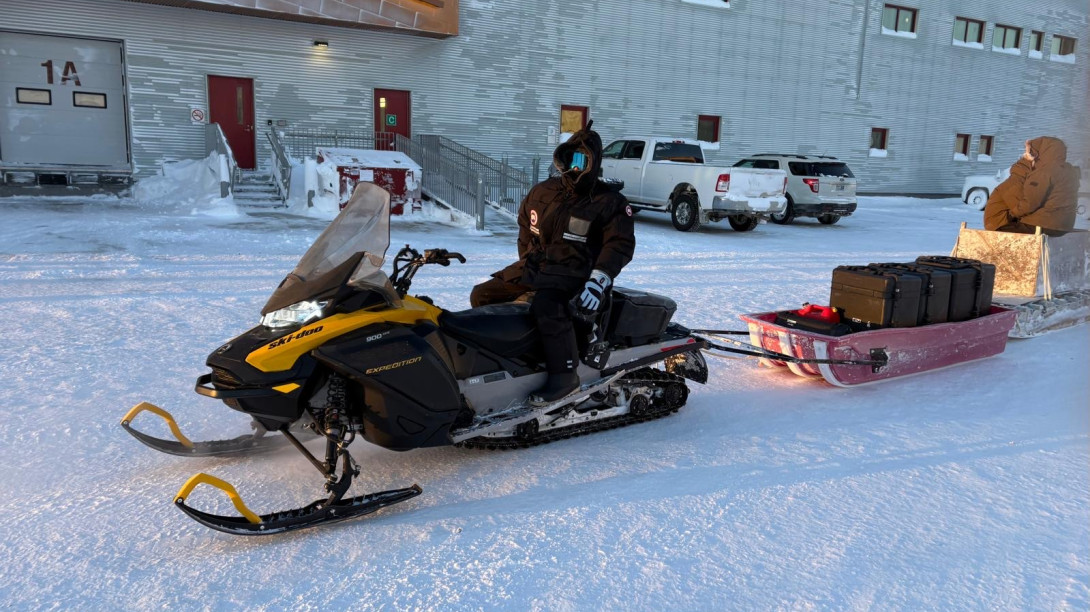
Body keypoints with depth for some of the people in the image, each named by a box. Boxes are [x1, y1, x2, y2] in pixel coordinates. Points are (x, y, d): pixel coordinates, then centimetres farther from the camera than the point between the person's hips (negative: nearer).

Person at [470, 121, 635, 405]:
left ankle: (564, 374, -29)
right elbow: (526, 225, 26)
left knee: (545, 305, -38)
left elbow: (620, 244, -12)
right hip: (535, 265, 7)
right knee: (482, 295, 0)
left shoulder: (610, 201, -4)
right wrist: (526, 264, 18)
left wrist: (597, 283, -24)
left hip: (572, 273, -7)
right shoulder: (543, 192, 11)